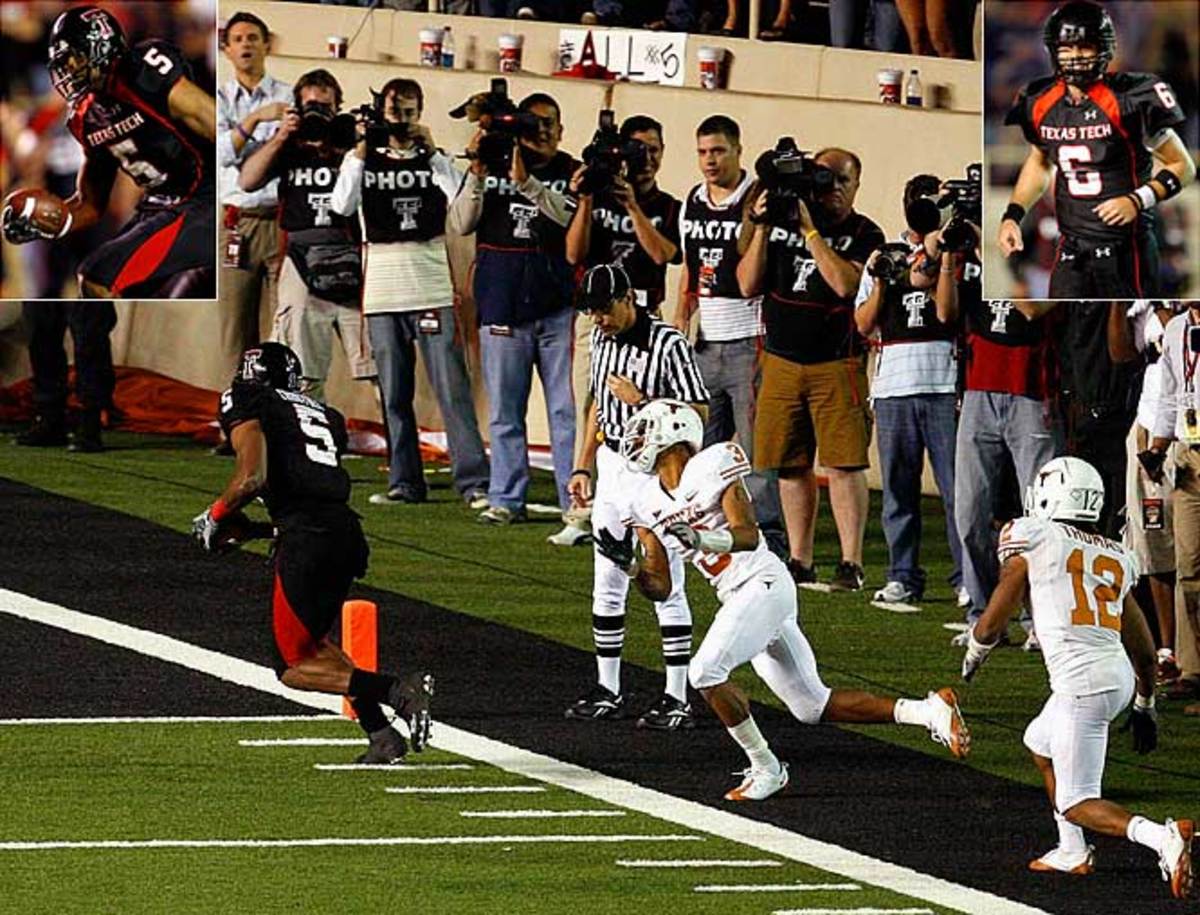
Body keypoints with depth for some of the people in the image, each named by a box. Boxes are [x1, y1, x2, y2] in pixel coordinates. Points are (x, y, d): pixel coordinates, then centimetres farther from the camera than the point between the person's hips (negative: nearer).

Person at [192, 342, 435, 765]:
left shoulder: (247, 404, 7)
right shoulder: (326, 416, 27)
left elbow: (251, 477, -9)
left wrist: (216, 517, 8)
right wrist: (251, 530, 32)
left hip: (306, 540, -7)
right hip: (348, 534, 7)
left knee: (294, 666, 5)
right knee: (310, 642, 26)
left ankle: (398, 690, -16)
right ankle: (381, 735, 9)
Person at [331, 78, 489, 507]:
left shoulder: (433, 158, 7)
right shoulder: (363, 160, 9)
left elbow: (462, 198, -10)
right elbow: (342, 206, -7)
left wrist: (430, 151, -14)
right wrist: (361, 152, -13)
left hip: (432, 290, -2)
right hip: (383, 293, 2)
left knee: (453, 389, -8)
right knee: (394, 396, 5)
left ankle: (474, 483, -10)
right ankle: (404, 483, 10)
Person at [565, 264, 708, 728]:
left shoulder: (667, 344, -15)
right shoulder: (602, 339, 9)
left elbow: (698, 413, -15)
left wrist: (641, 402, -21)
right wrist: (582, 467, 18)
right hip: (612, 466, 8)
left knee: (665, 587, -5)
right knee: (607, 585, 12)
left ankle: (677, 699, -1)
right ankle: (608, 690, 21)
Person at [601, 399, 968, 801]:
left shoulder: (710, 468, -9)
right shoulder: (646, 504, 11)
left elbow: (749, 535, -20)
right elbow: (660, 587, 10)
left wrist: (701, 540, -34)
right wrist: (628, 563, -7)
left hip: (764, 583, -8)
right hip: (736, 597, 8)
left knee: (706, 670, -23)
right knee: (812, 707, 9)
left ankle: (765, 768, -10)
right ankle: (928, 712, 15)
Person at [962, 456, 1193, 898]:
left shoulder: (1033, 543, -1)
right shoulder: (1115, 558, 17)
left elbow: (989, 627, 4)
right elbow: (1143, 647, 21)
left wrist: (973, 655, 27)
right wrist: (1145, 705, 34)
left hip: (1081, 685, -7)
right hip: (1119, 676, 7)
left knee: (1076, 805, -2)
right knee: (1040, 744, 32)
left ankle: (1162, 836, -27)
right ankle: (1071, 852, 33)